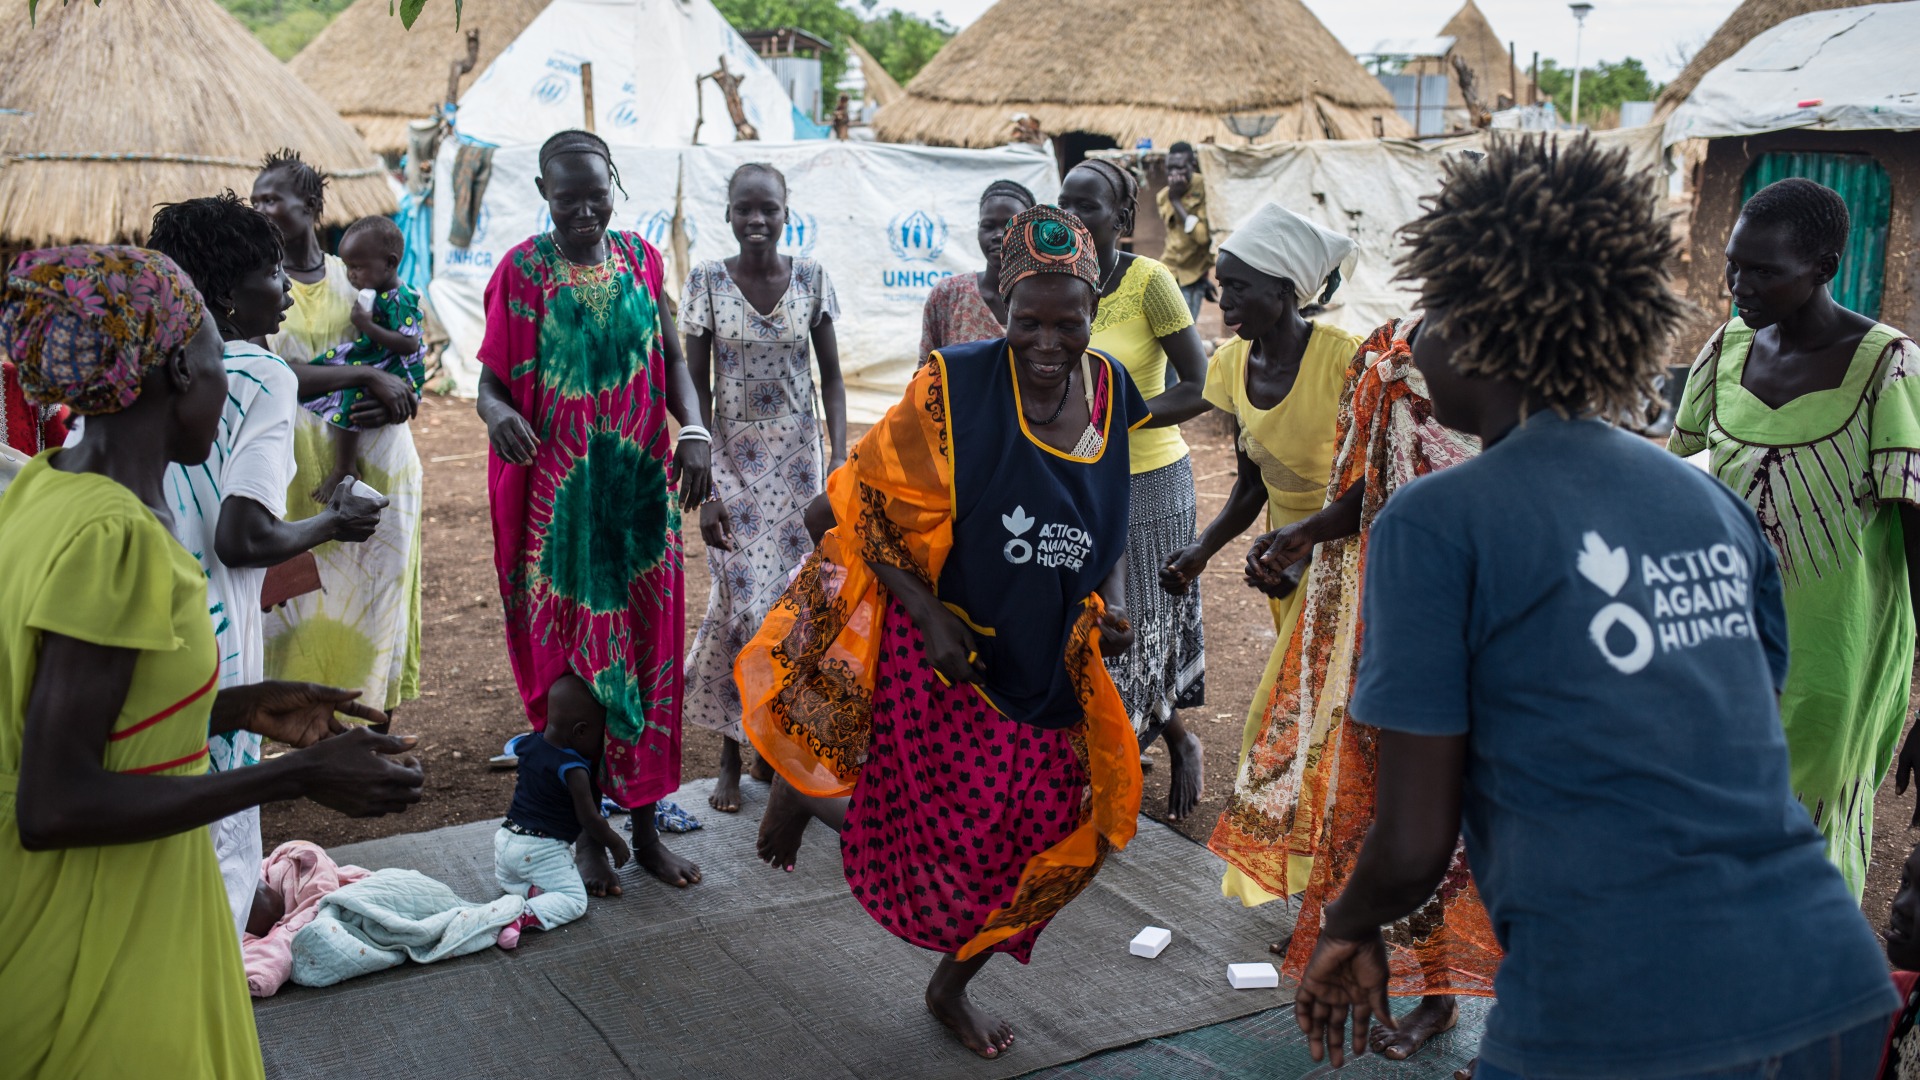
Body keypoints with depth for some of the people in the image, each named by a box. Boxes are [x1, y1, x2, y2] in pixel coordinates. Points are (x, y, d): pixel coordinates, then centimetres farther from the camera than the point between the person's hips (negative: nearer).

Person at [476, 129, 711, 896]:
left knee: (643, 658, 8)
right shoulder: (521, 271, -4)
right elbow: (492, 379, -4)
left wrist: (693, 431, -10)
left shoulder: (640, 259, 6)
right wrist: (500, 414, -28)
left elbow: (671, 360, 8)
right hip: (558, 499, -3)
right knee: (571, 670, 0)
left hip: (639, 492, 3)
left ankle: (645, 826, 22)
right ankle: (584, 834, 18)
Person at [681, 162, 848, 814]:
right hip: (732, 460, -2)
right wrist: (705, 485, -10)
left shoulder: (810, 278, 1)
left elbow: (831, 375, 5)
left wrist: (841, 458, -7)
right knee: (743, 600, -6)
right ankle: (731, 752, 10)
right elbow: (696, 388, -3)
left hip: (797, 461, 2)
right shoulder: (708, 282, -4)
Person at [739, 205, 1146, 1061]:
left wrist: (1114, 600, -3)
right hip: (943, 650, -5)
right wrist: (932, 619, -20)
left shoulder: (1108, 389, 0)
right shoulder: (955, 387, -17)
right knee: (950, 837, -1)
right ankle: (804, 789, 31)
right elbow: (872, 510, -11)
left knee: (1055, 830, 9)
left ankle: (952, 986, 35)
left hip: (1051, 660, 6)